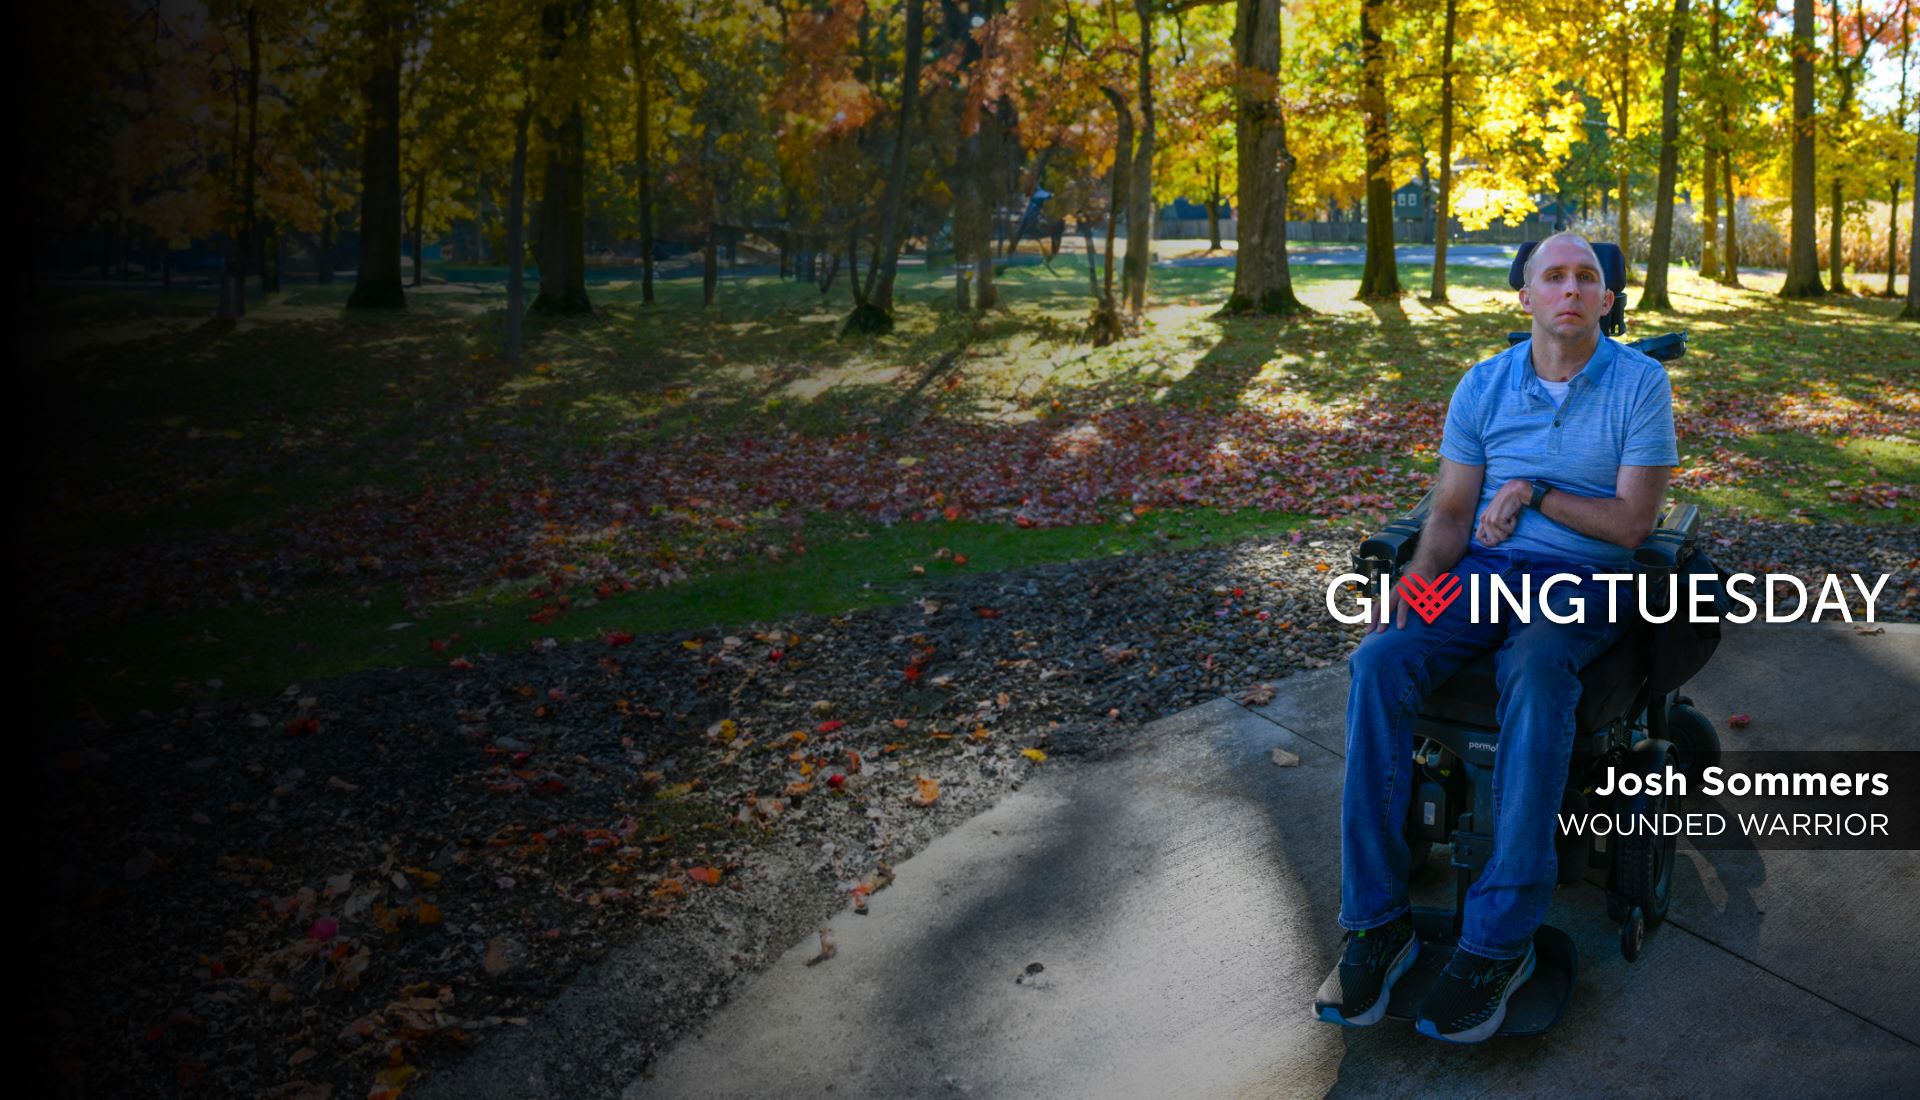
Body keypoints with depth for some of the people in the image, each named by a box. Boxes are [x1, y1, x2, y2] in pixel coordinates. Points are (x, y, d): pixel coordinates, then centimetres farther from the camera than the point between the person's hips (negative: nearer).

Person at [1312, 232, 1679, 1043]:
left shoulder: (1640, 383, 1)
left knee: (1535, 677, -40)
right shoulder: (1483, 386, 9)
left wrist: (1533, 493, -6)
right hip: (1479, 569, 3)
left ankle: (1499, 938, -35)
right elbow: (1451, 515, 5)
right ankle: (1376, 920, -26)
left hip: (1580, 582, -3)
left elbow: (1631, 521, -5)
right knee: (1379, 664, -29)